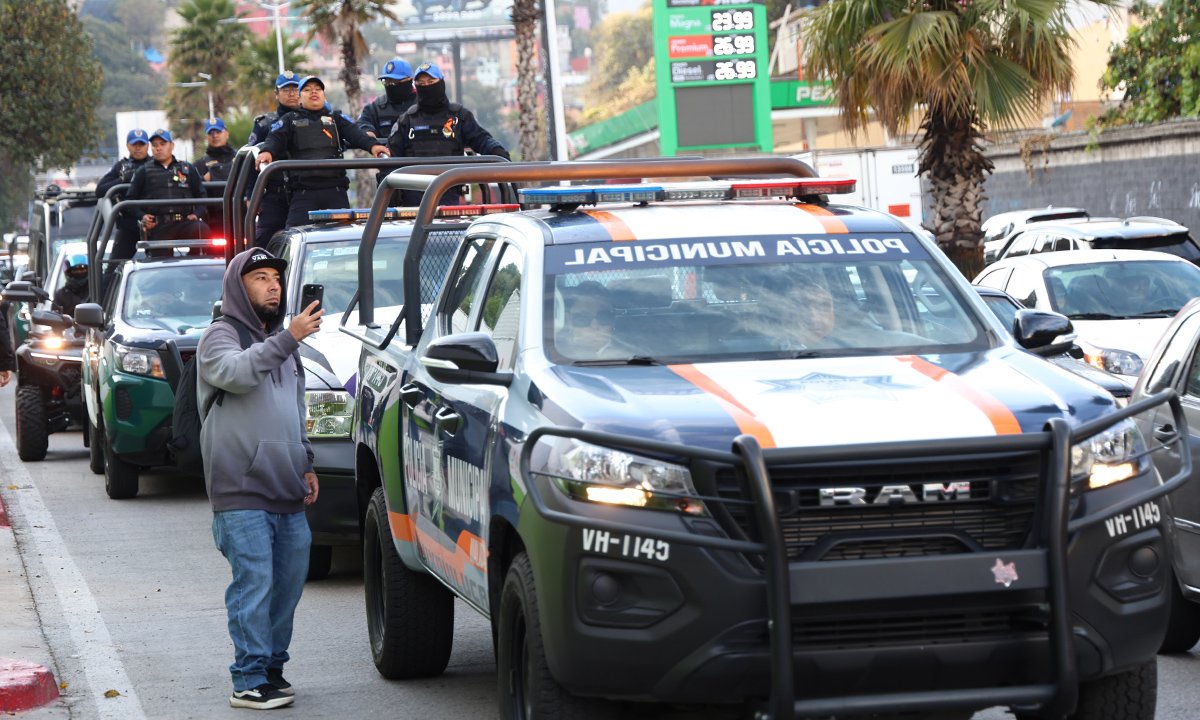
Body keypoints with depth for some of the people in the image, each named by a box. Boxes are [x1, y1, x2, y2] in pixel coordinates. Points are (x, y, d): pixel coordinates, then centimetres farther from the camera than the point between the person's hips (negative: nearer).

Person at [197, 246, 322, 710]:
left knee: (287, 584, 9)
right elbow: (236, 372, -25)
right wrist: (288, 339, -32)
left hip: (287, 496, 8)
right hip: (242, 495, -8)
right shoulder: (220, 337, -2)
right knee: (253, 585, -11)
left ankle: (271, 667, 21)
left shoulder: (281, 342, 22)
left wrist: (305, 464, 23)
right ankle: (249, 681, -10)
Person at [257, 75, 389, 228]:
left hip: (335, 188, 1)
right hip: (303, 192, -1)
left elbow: (355, 134, 2)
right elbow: (275, 138, 0)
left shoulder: (336, 118, 20)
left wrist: (372, 145, -20)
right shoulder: (290, 120, 18)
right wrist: (267, 151, -25)